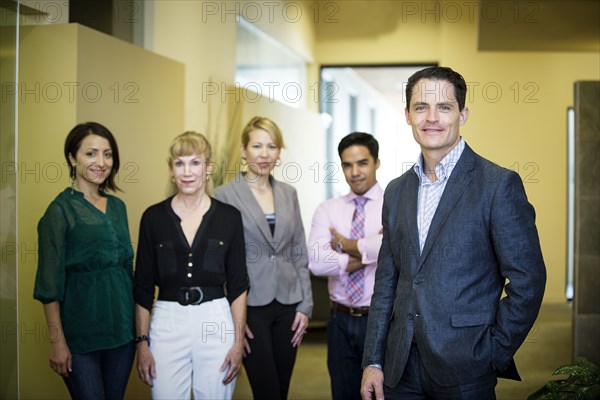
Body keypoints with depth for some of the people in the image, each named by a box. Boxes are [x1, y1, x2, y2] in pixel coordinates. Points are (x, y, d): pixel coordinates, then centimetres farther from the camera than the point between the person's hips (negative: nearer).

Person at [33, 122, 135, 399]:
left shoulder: (117, 206, 10)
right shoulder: (60, 210, -9)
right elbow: (50, 282, -10)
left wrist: (138, 326, 12)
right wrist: (57, 340, -14)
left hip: (122, 324, 6)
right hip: (81, 328, -6)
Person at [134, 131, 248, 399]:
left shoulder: (229, 216, 1)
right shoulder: (153, 217, 2)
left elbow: (238, 284, 3)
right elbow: (143, 286, 5)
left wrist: (238, 340, -2)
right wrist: (142, 342, 1)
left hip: (216, 322, 0)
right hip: (167, 323, 0)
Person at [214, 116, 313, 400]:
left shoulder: (288, 193, 9)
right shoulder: (225, 195, -6)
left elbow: (299, 254, 12)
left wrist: (305, 305, 6)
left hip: (287, 305, 5)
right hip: (250, 306, -4)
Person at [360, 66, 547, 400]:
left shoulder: (499, 184, -8)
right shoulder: (397, 191, 10)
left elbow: (527, 281, -9)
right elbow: (387, 282, 11)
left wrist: (495, 354, -7)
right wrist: (373, 361, 7)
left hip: (465, 371, -5)